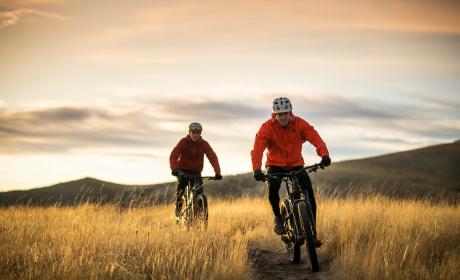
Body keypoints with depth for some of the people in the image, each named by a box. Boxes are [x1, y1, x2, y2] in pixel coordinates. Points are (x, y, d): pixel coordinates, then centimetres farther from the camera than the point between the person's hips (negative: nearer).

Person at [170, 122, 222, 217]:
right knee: (181, 185, -26)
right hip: (183, 170, -2)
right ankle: (178, 208, -8)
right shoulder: (183, 142, -14)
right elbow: (173, 156, -24)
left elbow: (213, 157, -18)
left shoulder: (204, 144, -10)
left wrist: (217, 172, -33)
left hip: (196, 171, 2)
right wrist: (174, 169, -42)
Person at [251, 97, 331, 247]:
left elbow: (315, 138, -26)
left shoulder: (300, 124, -14)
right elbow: (257, 148, -28)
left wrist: (324, 155, -46)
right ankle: (278, 217, 1)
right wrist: (257, 169, -45)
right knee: (273, 188, -29)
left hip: (296, 164, 1)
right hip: (275, 165, -1)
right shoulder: (267, 127, -18)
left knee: (309, 193, -15)